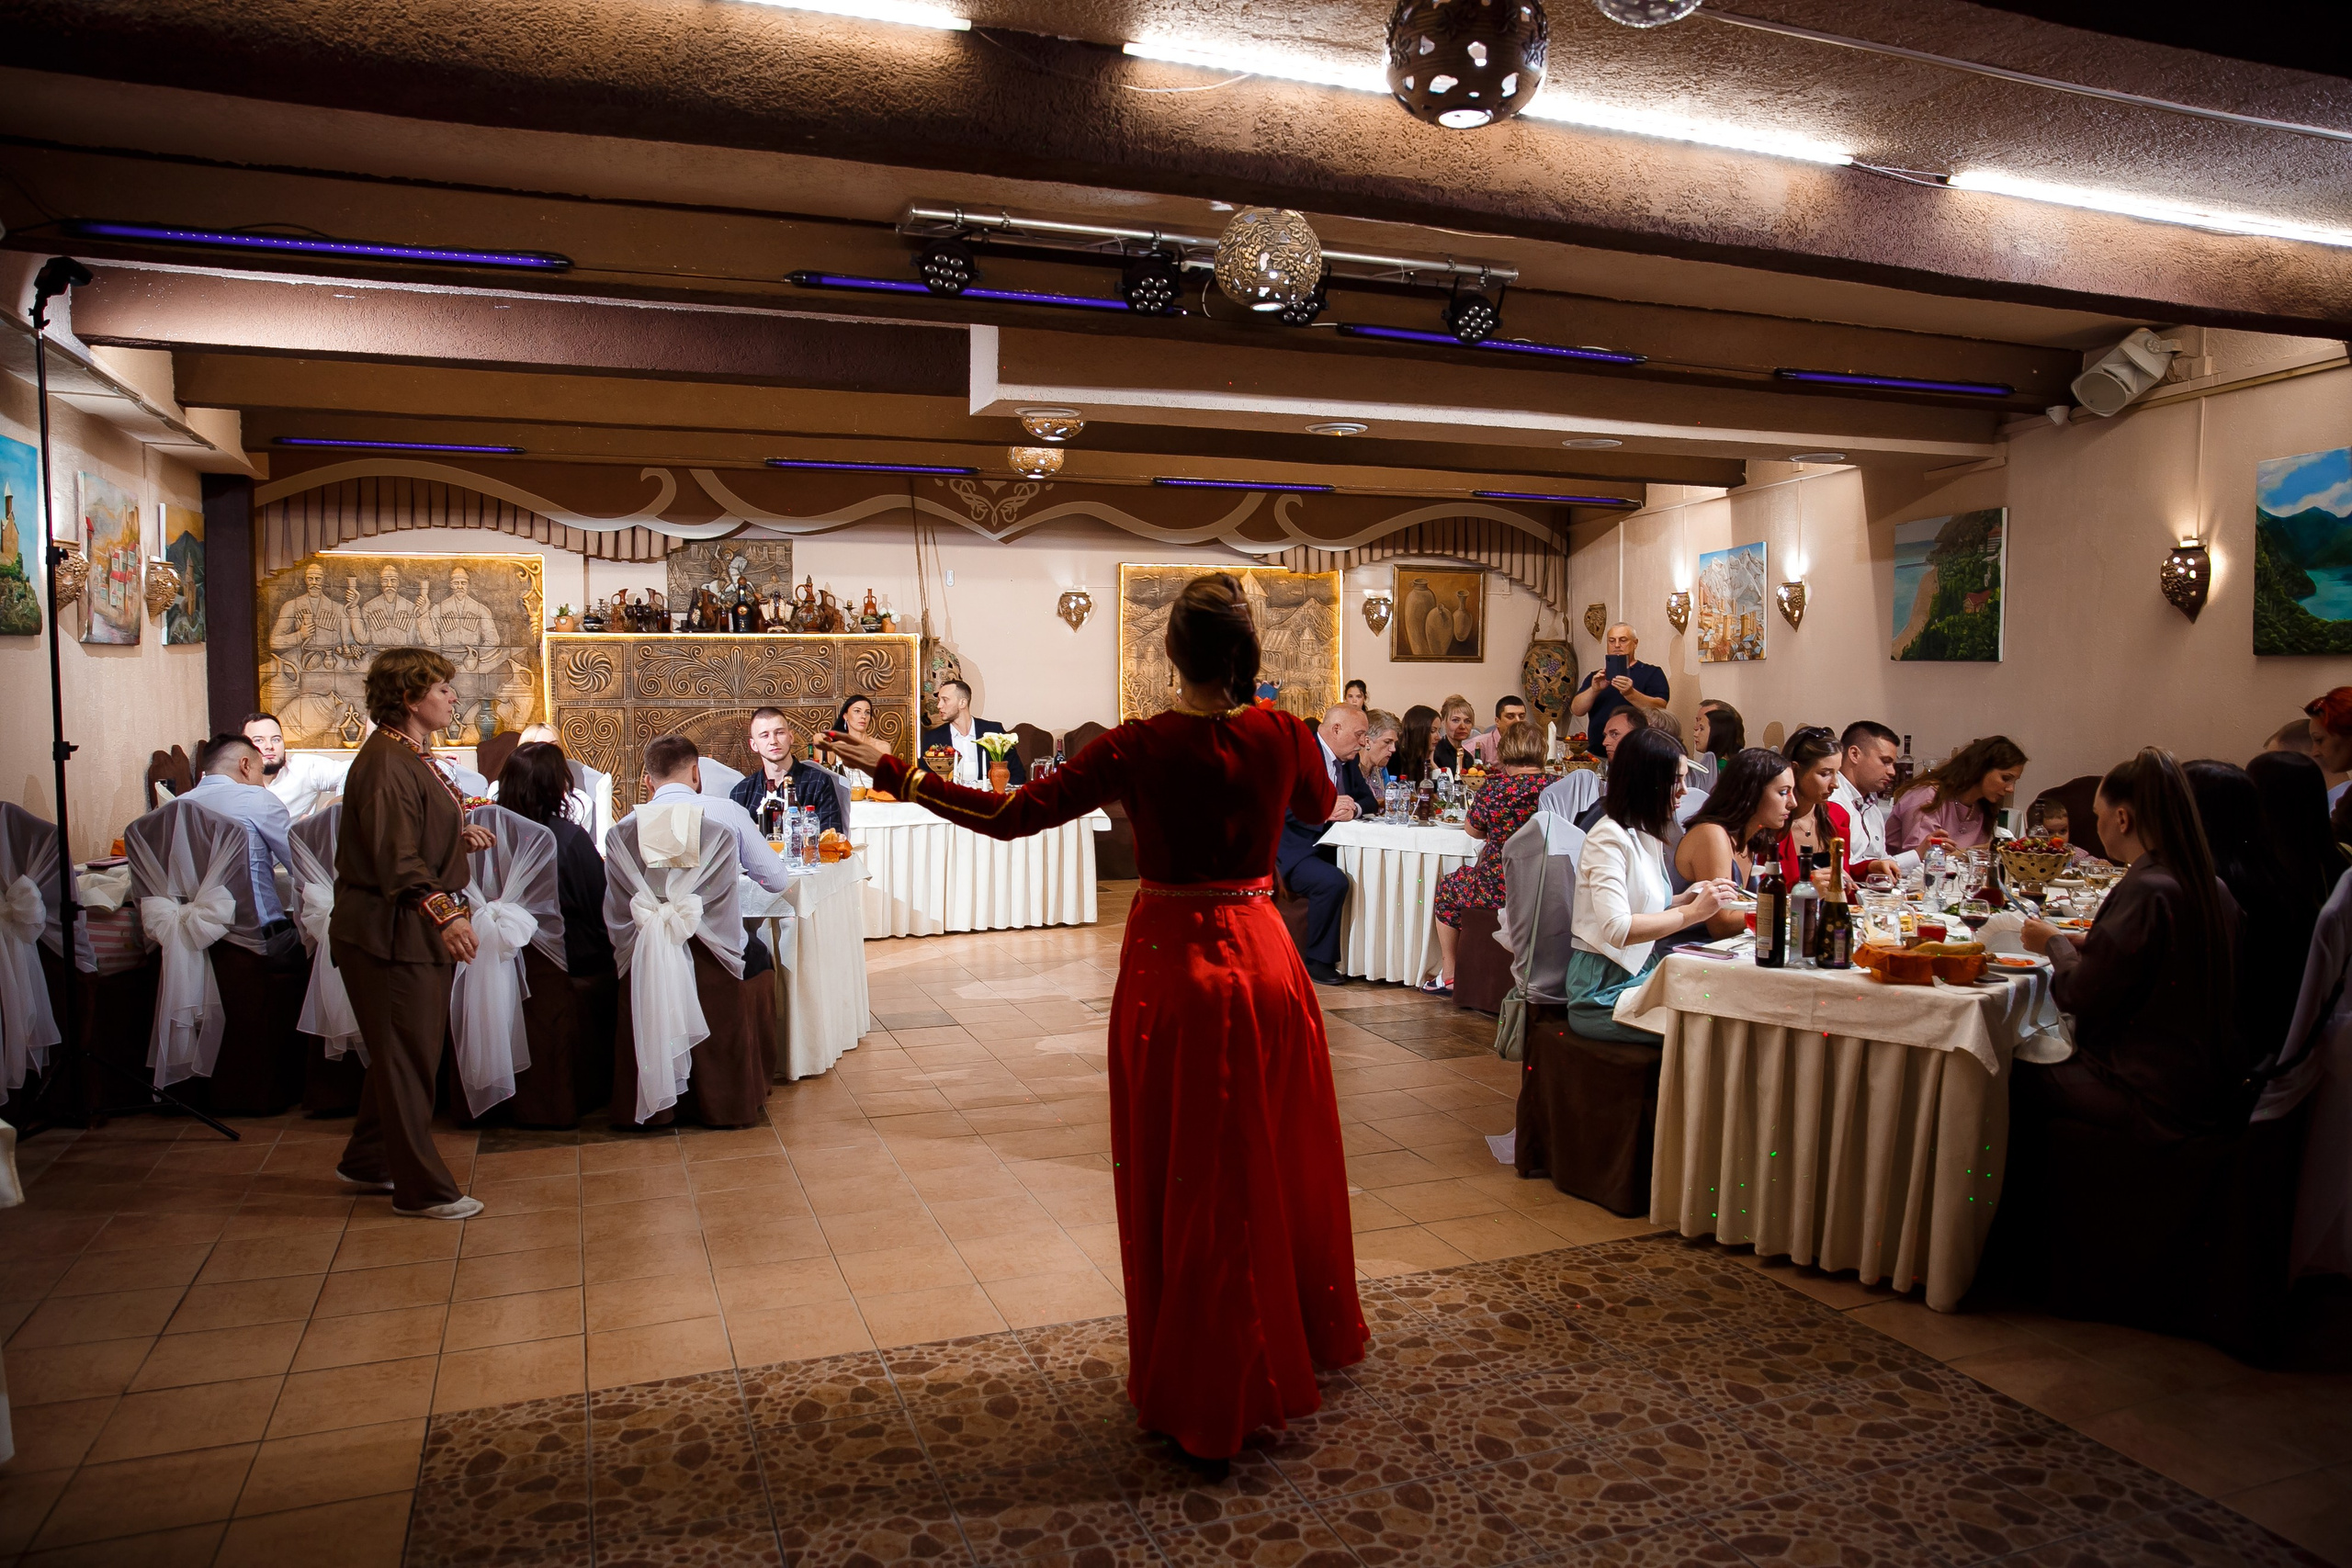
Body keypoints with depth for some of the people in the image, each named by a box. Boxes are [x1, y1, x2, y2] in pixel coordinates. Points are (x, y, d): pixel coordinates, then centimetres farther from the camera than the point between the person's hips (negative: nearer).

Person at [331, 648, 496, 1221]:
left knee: (404, 1054, 19)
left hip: (417, 932, 10)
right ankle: (420, 1189, 7)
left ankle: (367, 1162, 33)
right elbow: (396, 856, -29)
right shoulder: (385, 762, -19)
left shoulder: (413, 756, 14)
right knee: (409, 1059, -2)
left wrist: (459, 837, 10)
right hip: (390, 933, -10)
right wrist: (443, 914, -39)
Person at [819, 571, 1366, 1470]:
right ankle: (1301, 1341, 43)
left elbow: (1010, 816, -14)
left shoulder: (1143, 747, -17)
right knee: (1278, 1162, 21)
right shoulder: (1284, 737, -6)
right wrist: (1330, 741, 38)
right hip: (1265, 961, 4)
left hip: (1174, 969, -3)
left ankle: (1202, 1401, 23)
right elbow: (1319, 806, 17)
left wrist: (895, 772, -6)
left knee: (1184, 1182, 10)